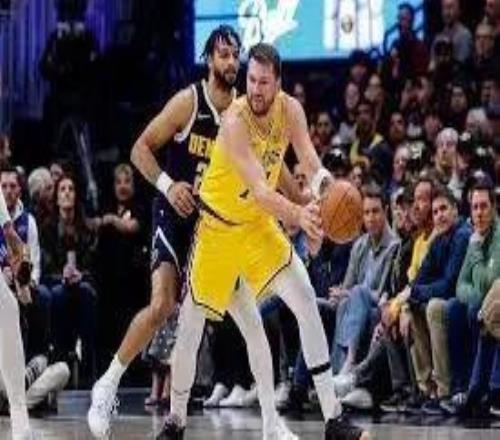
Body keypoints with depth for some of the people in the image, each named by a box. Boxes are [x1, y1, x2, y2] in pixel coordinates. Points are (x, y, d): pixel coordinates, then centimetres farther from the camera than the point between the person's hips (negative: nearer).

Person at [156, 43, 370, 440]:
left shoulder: (290, 110, -11)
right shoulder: (235, 121, -28)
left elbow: (312, 165, -17)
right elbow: (260, 191, -37)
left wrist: (327, 191, -40)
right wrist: (299, 215, -54)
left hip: (259, 223, 4)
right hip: (218, 226, -4)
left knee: (307, 302, -9)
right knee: (191, 327, 0)